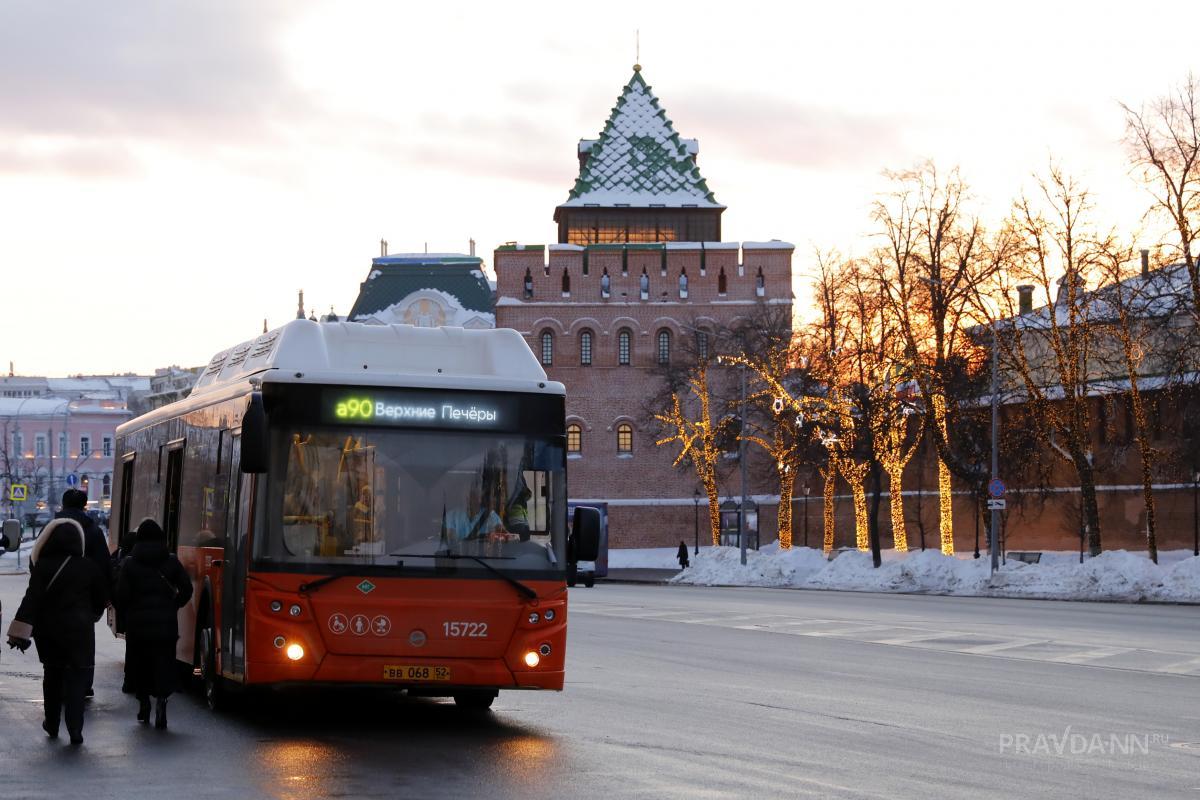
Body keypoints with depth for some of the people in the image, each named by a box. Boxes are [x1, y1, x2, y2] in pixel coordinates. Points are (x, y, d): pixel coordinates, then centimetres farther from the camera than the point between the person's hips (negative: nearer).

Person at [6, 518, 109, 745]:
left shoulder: (42, 566, -10)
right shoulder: (88, 567, -6)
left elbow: (32, 599, -16)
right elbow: (102, 598, 5)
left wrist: (22, 630, -20)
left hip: (48, 630, 1)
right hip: (79, 630, -1)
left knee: (52, 675, 18)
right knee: (76, 679, 0)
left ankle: (52, 724, 26)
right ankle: (75, 730, -10)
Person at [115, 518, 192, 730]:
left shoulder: (130, 563, -2)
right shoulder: (171, 561, 3)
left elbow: (121, 595, -6)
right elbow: (186, 589, 2)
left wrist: (126, 615, 10)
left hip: (137, 623, -1)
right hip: (166, 623, 1)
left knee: (138, 664, 14)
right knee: (164, 664, -1)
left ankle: (143, 701, 17)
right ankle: (161, 699, -20)